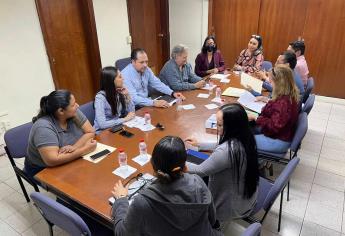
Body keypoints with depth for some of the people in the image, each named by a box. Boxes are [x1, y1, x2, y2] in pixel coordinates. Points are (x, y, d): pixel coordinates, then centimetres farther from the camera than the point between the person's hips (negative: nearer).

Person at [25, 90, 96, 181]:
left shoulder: (74, 113, -10)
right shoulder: (43, 127, -28)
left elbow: (90, 132, -10)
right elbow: (53, 160, -36)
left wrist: (74, 147, -28)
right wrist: (85, 149, -34)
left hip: (70, 163, 6)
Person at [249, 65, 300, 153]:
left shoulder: (284, 102, -33)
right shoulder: (289, 95, -2)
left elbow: (274, 126, -30)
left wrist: (256, 118, -27)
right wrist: (267, 100, 7)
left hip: (278, 141, -10)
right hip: (280, 134, 10)